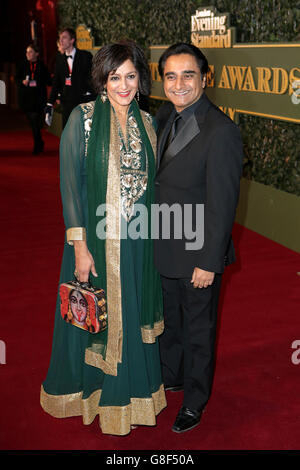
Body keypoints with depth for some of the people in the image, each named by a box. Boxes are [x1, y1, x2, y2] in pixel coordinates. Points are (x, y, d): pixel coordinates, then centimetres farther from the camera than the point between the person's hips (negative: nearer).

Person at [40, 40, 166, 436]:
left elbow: (149, 181, 11)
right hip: (95, 239, -4)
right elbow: (70, 182, -12)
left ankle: (129, 389, 39)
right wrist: (80, 246, -16)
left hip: (137, 241, 4)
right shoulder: (83, 118, -9)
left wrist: (152, 233, 7)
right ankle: (86, 387, 36)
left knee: (131, 317, 16)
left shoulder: (146, 122, 5)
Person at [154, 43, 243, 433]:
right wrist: (153, 237, 9)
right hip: (164, 249, 7)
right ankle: (171, 376, 50)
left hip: (197, 254, -7)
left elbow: (222, 204, -21)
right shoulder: (165, 118, 2)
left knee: (198, 330, 14)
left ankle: (194, 401, 36)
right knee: (169, 320, 25)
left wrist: (208, 262, -19)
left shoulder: (221, 131, -22)